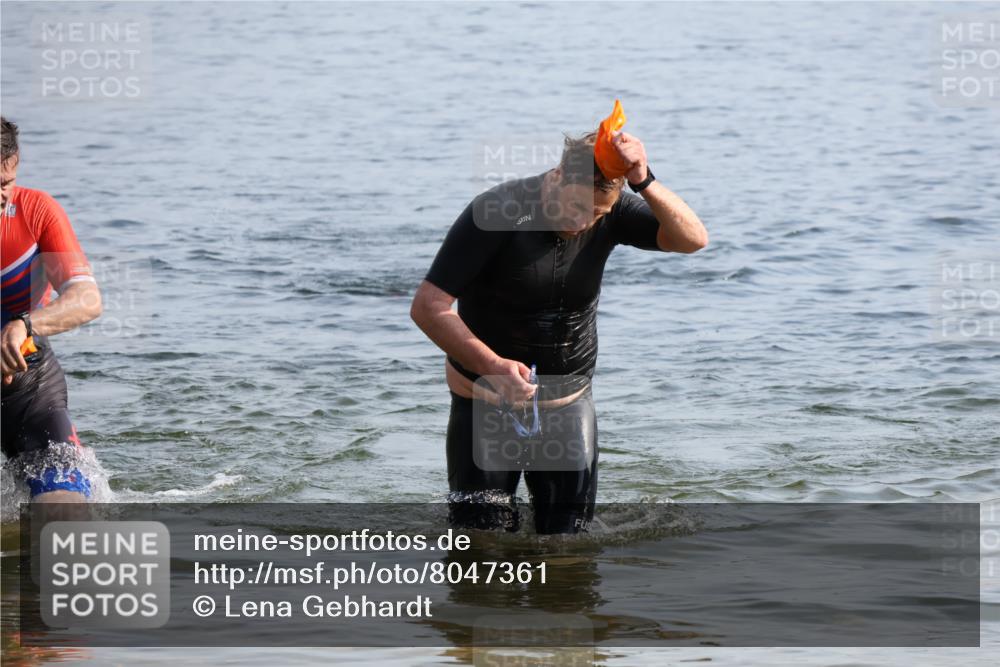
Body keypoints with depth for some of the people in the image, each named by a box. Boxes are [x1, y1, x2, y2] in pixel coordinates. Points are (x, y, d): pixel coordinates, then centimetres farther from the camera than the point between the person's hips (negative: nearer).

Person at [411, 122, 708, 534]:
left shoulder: (610, 215, -8)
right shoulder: (496, 214, -20)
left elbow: (693, 239, -20)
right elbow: (428, 307, -22)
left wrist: (644, 183, -35)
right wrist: (492, 366, -36)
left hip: (568, 403, 3)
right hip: (487, 402, -3)